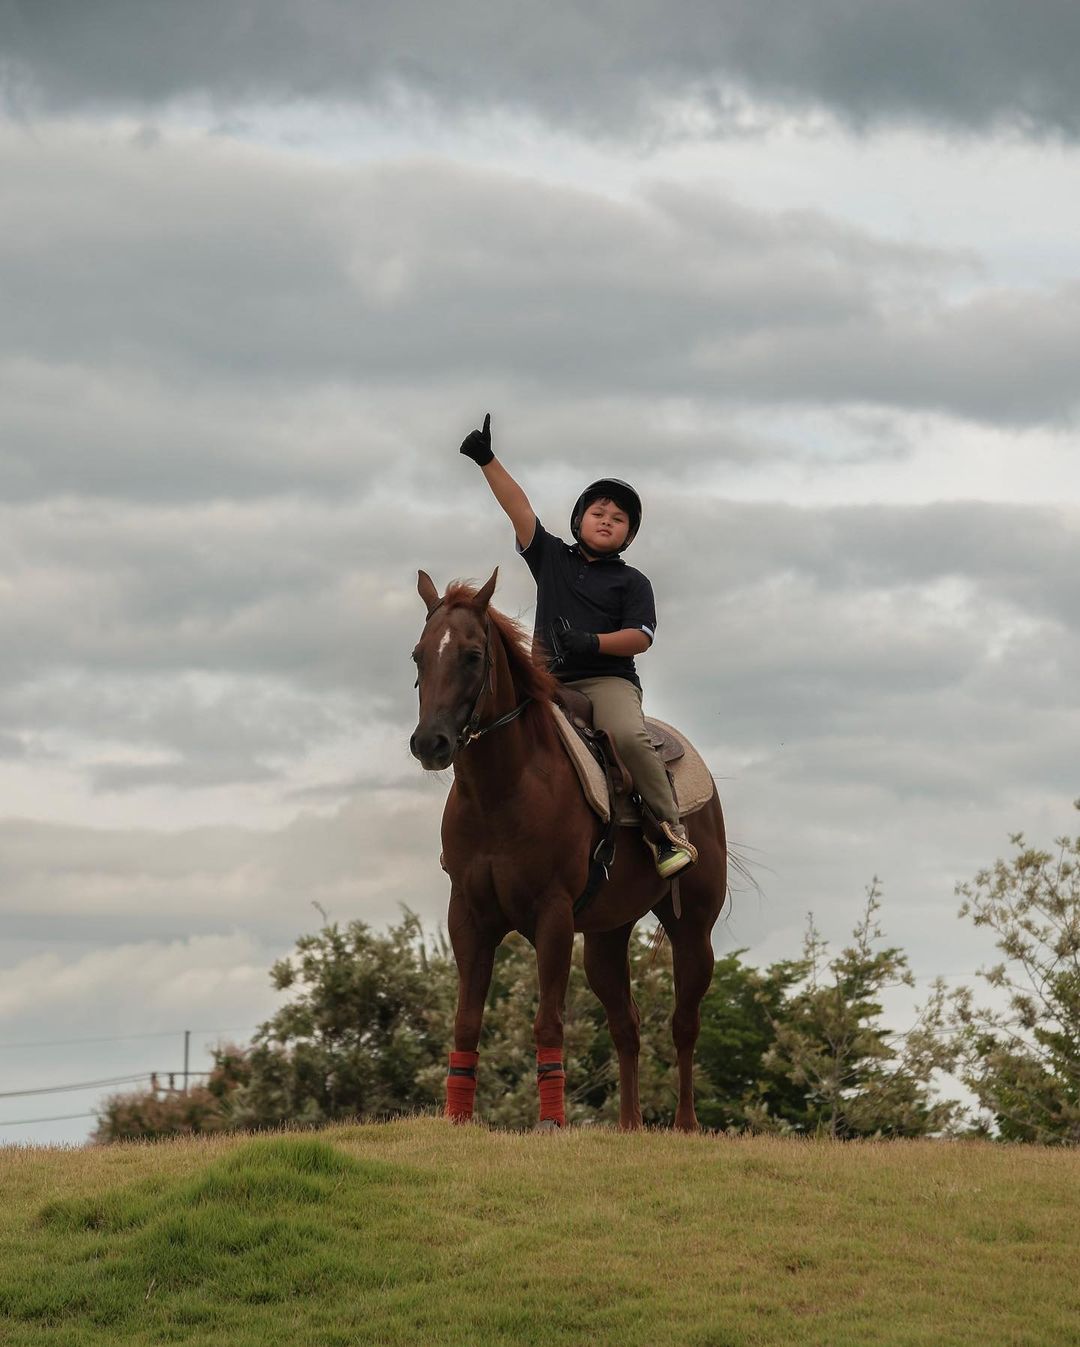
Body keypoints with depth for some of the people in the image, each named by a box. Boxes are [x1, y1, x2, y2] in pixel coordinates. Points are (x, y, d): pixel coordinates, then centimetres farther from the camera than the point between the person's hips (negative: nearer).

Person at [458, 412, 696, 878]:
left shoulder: (631, 581, 10)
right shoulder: (552, 557, 17)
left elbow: (640, 637, -2)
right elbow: (518, 508, 10)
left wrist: (593, 642, -18)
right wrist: (487, 461, 1)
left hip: (609, 679, -4)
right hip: (551, 682, 4)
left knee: (628, 735, -32)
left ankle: (672, 830, -26)